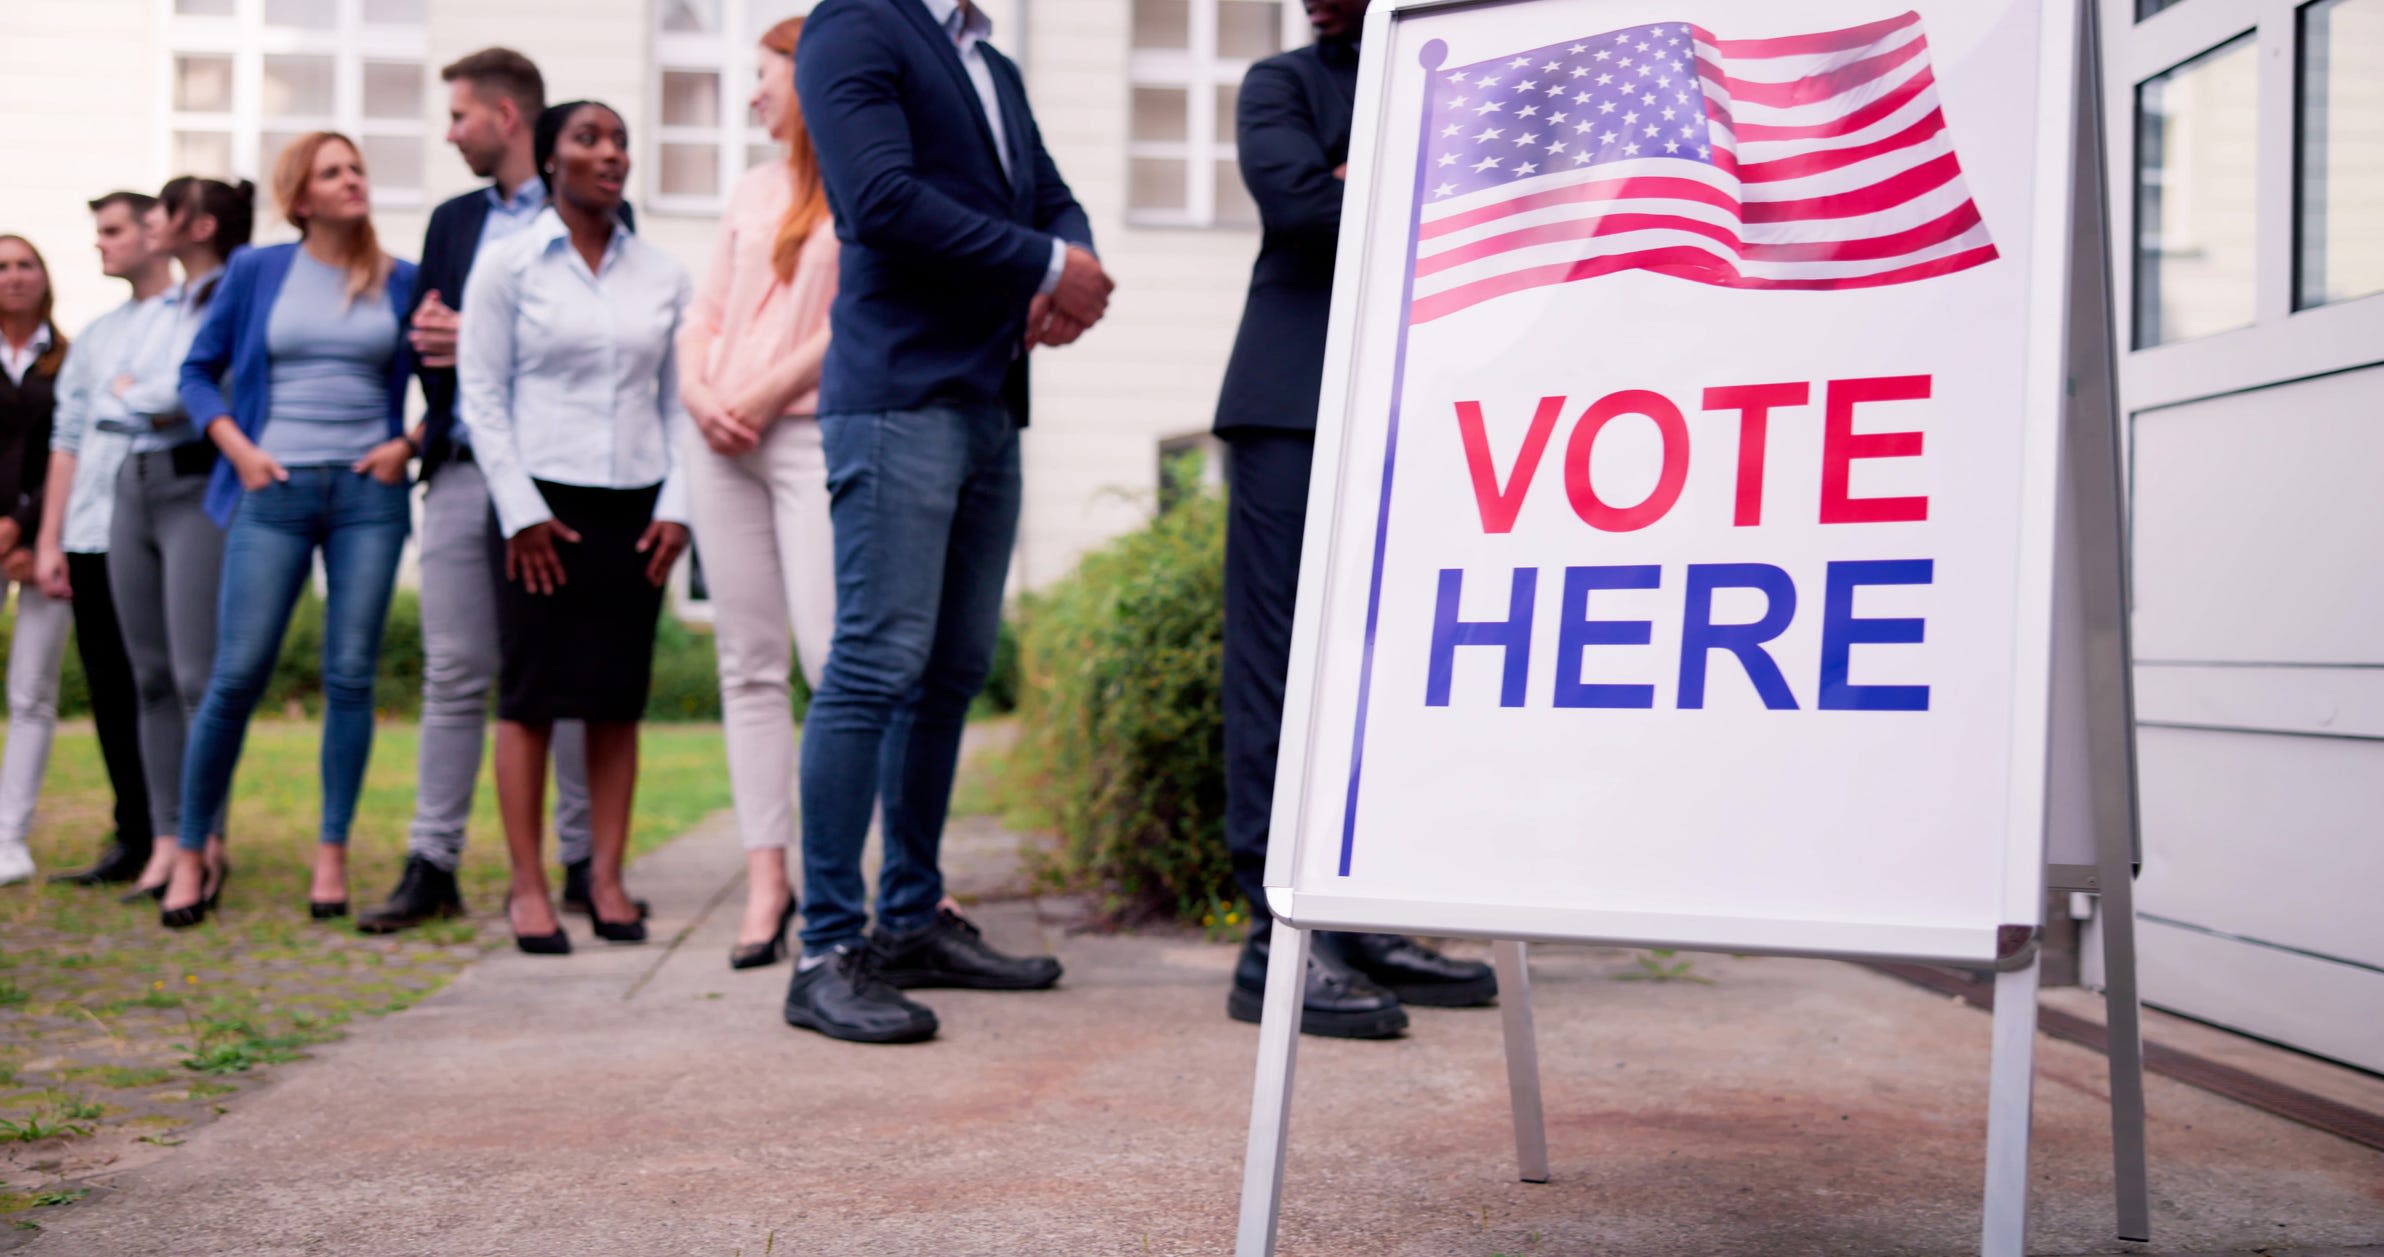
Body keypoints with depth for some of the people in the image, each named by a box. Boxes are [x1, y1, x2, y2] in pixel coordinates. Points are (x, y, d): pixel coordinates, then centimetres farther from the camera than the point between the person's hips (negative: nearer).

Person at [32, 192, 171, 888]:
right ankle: (134, 839, 13)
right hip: (93, 537, 6)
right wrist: (49, 539, 13)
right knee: (111, 693, 6)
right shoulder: (95, 336, 21)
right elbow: (68, 437, 19)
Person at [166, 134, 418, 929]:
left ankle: (332, 856, 9)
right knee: (237, 676, -4)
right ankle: (191, 853, 9)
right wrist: (239, 450, -2)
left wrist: (409, 443, -3)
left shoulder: (402, 283, 7)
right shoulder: (257, 272, 6)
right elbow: (198, 370, 10)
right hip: (275, 491, -1)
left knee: (350, 676, 0)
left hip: (369, 493, 1)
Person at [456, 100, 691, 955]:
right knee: (531, 695, -2)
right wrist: (520, 509, -8)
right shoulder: (507, 267, 2)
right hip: (543, 502, -3)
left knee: (619, 697, 3)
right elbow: (480, 394, -1)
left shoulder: (661, 277, 11)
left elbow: (676, 399, 12)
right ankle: (528, 886, 4)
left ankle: (607, 879, 9)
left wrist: (675, 504, 1)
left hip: (634, 507, 3)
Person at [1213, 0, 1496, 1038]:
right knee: (1283, 665, -8)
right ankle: (1278, 940, -8)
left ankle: (1358, 922, 12)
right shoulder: (1281, 84, 9)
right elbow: (1295, 198, -10)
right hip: (1297, 410, -4)